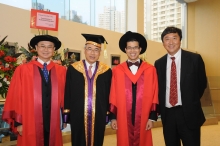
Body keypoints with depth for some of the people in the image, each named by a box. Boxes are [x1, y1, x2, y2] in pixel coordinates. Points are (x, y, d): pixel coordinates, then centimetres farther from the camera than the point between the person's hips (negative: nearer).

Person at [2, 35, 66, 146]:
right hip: (29, 125, -2)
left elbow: (64, 96, 8)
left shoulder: (61, 71, 4)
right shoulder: (22, 70, -3)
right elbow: (15, 97, -2)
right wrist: (18, 122, -3)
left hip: (53, 125, 2)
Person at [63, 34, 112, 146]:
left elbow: (108, 95, 4)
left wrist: (108, 115, 4)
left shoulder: (106, 71, 0)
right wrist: (66, 114, 0)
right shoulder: (73, 69, -1)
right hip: (78, 116, 0)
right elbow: (67, 93, 2)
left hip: (99, 117, 1)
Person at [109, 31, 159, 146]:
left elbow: (154, 95, 2)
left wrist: (152, 117, -2)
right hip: (123, 119, 0)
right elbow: (113, 95, 2)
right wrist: (113, 117, 1)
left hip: (143, 119, 0)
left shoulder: (150, 70, 2)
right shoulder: (117, 71, 1)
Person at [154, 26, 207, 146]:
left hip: (188, 113, -3)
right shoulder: (159, 63, 6)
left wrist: (191, 102, 5)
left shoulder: (195, 59, -3)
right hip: (167, 114, 3)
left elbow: (202, 83, 5)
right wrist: (161, 109, 4)